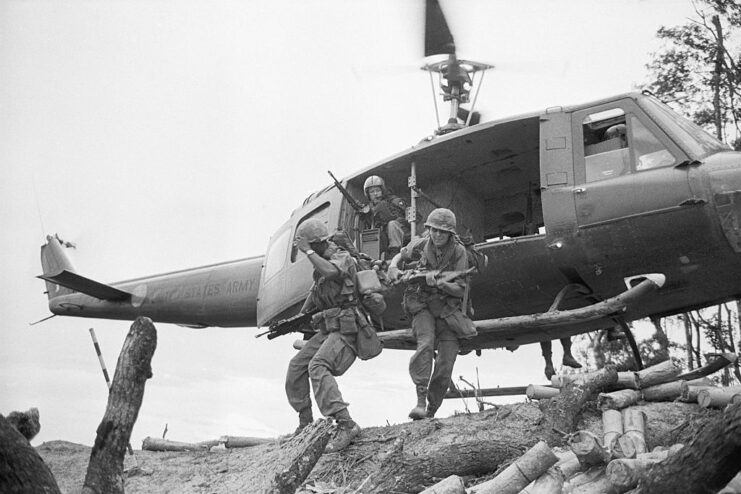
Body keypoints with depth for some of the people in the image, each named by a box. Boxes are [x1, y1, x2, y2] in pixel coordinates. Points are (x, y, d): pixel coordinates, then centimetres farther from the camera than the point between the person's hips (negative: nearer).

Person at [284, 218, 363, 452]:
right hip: (327, 331, 10)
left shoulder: (342, 257, -10)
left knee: (317, 367, -29)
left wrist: (308, 251, -22)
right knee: (296, 366, 11)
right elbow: (316, 294, 32)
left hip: (345, 329, -10)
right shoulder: (321, 265, 19)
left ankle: (345, 424, -38)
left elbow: (331, 271, -34)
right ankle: (305, 425, 22)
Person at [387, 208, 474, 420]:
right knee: (425, 344, -29)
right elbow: (401, 255, 16)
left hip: (448, 309, 0)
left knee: (445, 368, -5)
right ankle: (420, 401, -30)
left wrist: (439, 283, -28)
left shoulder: (458, 252, -10)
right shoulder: (420, 246, -7)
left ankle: (431, 411, 11)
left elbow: (460, 289, -12)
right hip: (423, 305, 0)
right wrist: (393, 268, -5)